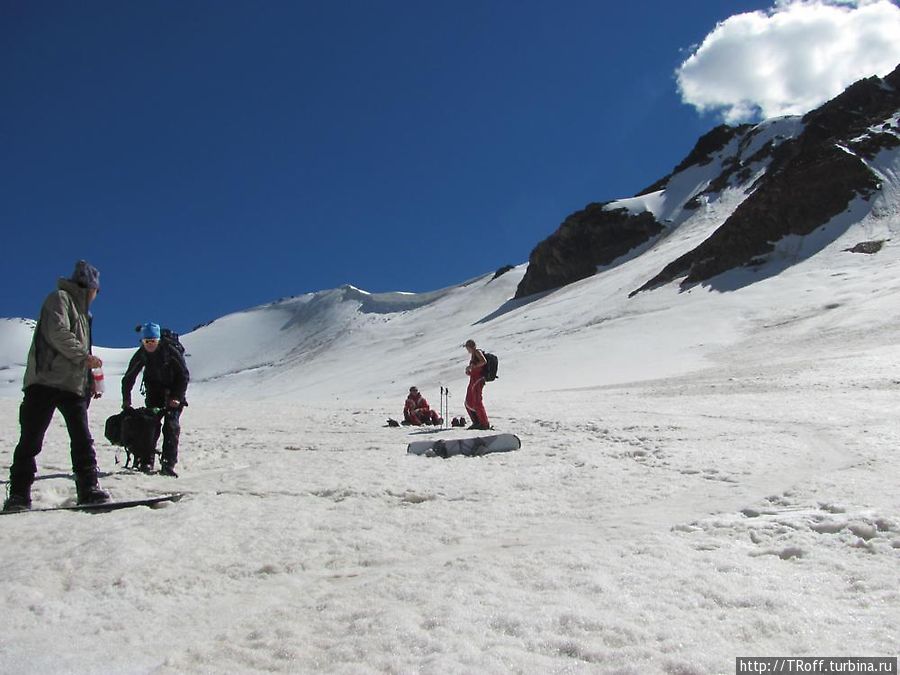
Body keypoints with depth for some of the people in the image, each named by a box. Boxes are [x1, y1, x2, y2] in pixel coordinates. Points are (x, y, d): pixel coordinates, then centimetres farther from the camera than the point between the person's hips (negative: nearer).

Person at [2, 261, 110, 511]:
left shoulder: (82, 311, 26)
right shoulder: (60, 298, 1)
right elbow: (58, 334, -15)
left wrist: (89, 382, 17)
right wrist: (84, 356, -14)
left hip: (73, 385, 8)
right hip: (47, 380, -8)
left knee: (83, 440, 0)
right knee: (31, 439, -5)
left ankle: (89, 489, 0)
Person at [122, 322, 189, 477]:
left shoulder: (171, 351, -20)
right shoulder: (141, 354, -9)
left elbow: (184, 375, -14)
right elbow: (128, 377, 0)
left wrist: (177, 397, -19)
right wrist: (126, 400, -5)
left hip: (174, 393, -3)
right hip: (154, 392, 4)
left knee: (171, 426, -13)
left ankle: (168, 465, -14)